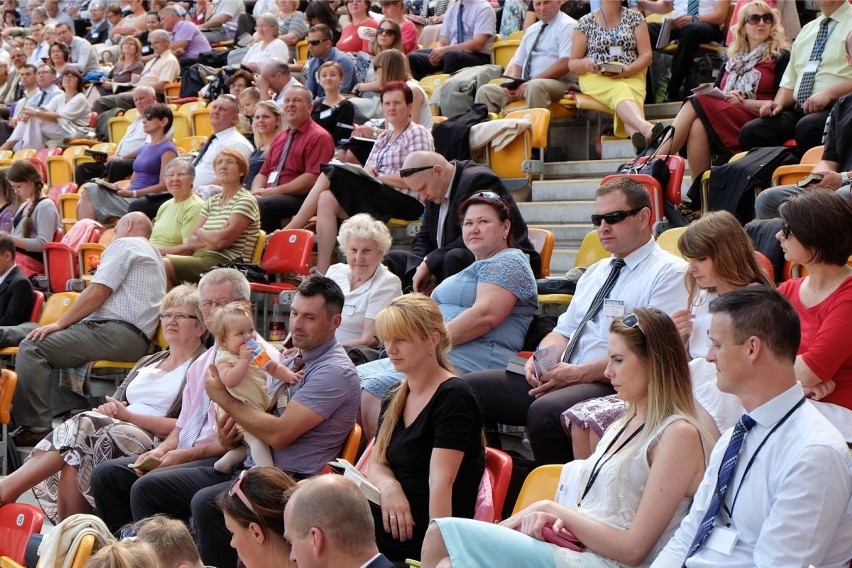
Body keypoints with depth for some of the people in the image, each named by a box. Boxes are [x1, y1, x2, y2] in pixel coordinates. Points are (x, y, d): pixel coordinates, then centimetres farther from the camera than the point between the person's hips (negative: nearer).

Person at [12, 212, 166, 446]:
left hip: (116, 331, -11)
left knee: (32, 347, -17)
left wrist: (59, 324, -7)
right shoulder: (153, 253, 31)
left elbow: (97, 291, -10)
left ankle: (35, 427, -23)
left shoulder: (125, 245, 1)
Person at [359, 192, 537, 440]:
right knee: (356, 378, -3)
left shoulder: (508, 262, -2)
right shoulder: (474, 268, 29)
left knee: (375, 389, -26)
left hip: (474, 361, -11)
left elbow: (485, 316, -18)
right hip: (439, 355, 11)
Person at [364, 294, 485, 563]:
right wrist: (388, 485, -12)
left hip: (422, 531, -7)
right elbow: (375, 463, 12)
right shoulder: (399, 397, 13)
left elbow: (441, 481, -22)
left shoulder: (453, 397, -13)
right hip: (395, 519, 7)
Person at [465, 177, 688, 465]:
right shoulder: (596, 272, 25)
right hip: (562, 376, 9)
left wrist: (580, 372, -19)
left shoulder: (669, 273, -4)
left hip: (614, 386, -8)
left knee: (544, 411, -36)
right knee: (470, 387, -4)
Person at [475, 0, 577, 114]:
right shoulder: (531, 30, 20)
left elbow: (565, 64, -15)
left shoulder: (567, 26, -3)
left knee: (535, 86, -39)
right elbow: (517, 63, 20)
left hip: (558, 83, -7)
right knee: (486, 91, -8)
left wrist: (530, 83, -19)